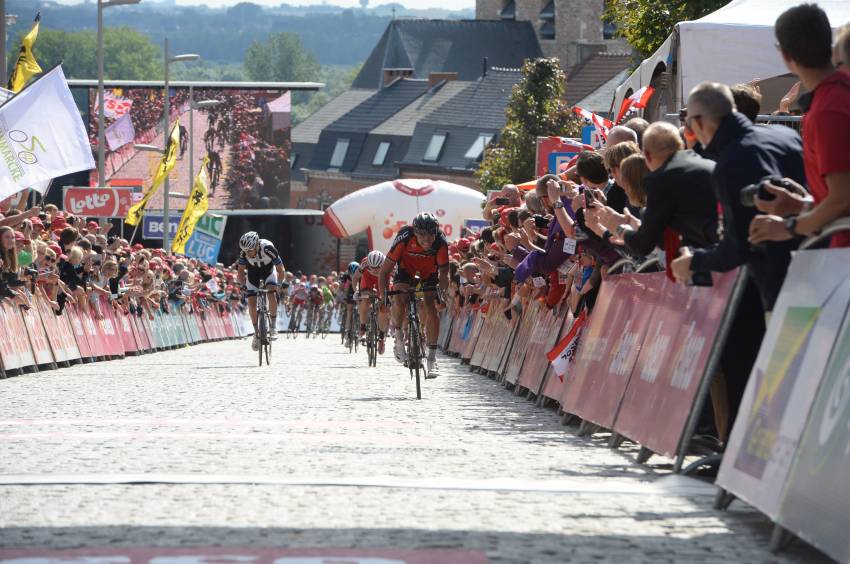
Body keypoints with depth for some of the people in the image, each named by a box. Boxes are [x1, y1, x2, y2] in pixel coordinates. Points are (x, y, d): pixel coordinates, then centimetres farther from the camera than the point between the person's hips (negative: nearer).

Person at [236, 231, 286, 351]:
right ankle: (256, 333, 6)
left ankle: (273, 324, -7)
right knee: (251, 302, -9)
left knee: (271, 294, -26)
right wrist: (243, 285, -26)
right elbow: (241, 271, -15)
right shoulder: (244, 252, -31)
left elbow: (280, 270, -27)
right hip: (253, 271, 2)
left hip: (268, 269, -2)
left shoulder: (268, 248, -38)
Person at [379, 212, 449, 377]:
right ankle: (398, 335, 2)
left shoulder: (440, 242, -33)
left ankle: (432, 358, -10)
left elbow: (444, 271, -21)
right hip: (406, 269, -1)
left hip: (429, 274, 1)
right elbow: (385, 270, -29)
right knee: (399, 301, -26)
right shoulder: (404, 238, -35)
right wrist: (383, 297, -37)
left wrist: (442, 293, -36)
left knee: (430, 308, -16)